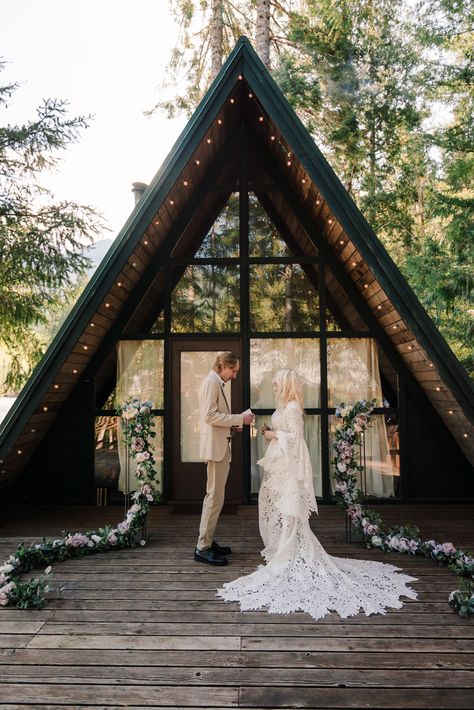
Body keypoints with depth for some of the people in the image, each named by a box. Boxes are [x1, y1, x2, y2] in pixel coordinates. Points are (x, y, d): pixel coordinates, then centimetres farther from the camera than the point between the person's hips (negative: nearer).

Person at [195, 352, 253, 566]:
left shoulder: (216, 382, 18)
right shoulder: (211, 382, -12)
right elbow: (209, 415, -21)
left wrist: (232, 427, 10)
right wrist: (239, 418, -16)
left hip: (220, 446, 10)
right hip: (215, 447, -10)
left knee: (214, 496, 14)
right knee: (215, 496, -7)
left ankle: (208, 541, 23)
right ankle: (202, 548, -1)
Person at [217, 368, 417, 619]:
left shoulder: (293, 407, -17)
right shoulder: (284, 406, 12)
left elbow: (295, 436, -21)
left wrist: (274, 435, -12)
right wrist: (271, 432, 4)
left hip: (289, 465, -10)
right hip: (279, 464, 10)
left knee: (288, 509, -2)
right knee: (275, 505, 16)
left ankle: (289, 554, 7)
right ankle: (279, 548, 28)